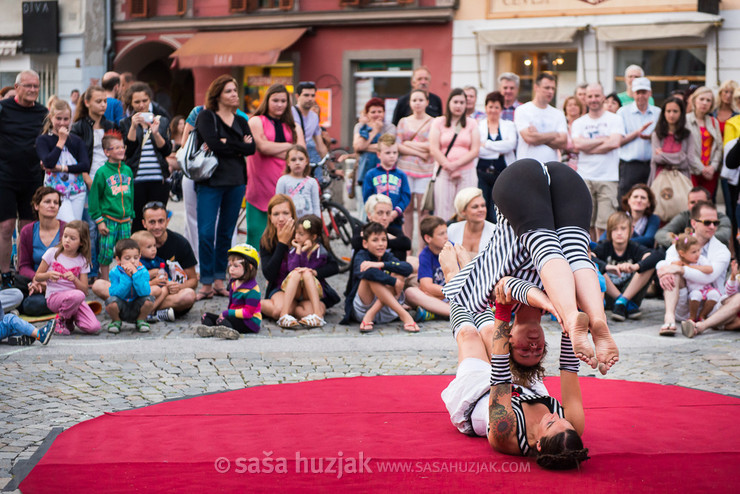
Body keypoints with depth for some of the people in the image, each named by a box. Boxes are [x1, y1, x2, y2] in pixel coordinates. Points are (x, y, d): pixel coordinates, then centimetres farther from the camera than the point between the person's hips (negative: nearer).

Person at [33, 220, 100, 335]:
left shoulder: (82, 261, 5)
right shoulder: (52, 253, 1)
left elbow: (85, 290, -1)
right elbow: (37, 277, 6)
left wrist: (74, 279, -20)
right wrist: (49, 275, -15)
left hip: (74, 297, 3)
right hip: (54, 297, -3)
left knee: (94, 328, -19)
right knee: (78, 295, -39)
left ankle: (71, 318, 12)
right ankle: (61, 320, -9)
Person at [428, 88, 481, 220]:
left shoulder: (472, 123, 12)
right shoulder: (438, 122, 9)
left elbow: (475, 151, 2)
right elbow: (434, 149, 0)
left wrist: (456, 164, -9)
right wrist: (449, 167, -8)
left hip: (467, 172, 1)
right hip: (443, 173, -1)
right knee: (443, 211, -6)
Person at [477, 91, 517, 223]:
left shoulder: (509, 126, 13)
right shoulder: (478, 125, 8)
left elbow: (511, 144, -7)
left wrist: (486, 144, -7)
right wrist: (500, 150, -8)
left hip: (502, 174, 0)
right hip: (482, 174, 0)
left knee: (496, 215, -4)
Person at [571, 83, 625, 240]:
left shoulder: (614, 120, 6)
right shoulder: (579, 123, 13)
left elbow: (615, 143, -10)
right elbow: (578, 144, -5)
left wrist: (589, 147, -5)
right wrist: (603, 140, -5)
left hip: (608, 179, -2)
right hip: (585, 178, 2)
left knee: (604, 225, -8)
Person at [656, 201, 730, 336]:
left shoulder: (722, 251, 3)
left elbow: (709, 277, -16)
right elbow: (664, 264, -8)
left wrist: (680, 269, -26)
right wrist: (663, 273, -33)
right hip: (683, 308, 1)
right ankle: (669, 317, -36)